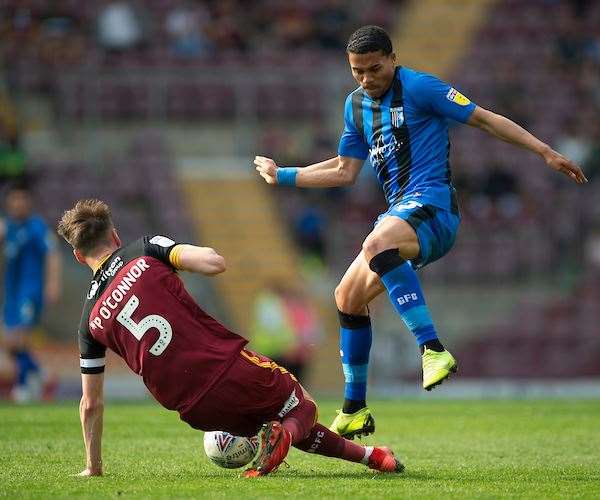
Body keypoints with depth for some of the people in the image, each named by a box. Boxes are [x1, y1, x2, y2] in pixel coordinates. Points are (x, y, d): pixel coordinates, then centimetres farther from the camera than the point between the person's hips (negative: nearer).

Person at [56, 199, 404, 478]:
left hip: (197, 411, 3)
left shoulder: (91, 321, 9)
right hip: (231, 367, -3)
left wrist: (93, 468, 28)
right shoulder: (145, 251, 2)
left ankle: (361, 453, 19)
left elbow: (91, 404, 15)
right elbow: (215, 263, -11)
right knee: (302, 411, 21)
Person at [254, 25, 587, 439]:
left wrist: (546, 152, -10)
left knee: (377, 245, -38)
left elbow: (485, 119, -5)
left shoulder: (418, 87, -6)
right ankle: (355, 412, 21)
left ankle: (433, 350, -41)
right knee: (348, 297, 10)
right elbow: (345, 171, 27)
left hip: (432, 206, -9)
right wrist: (281, 175, 27)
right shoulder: (356, 105, 16)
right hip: (400, 213, 9)